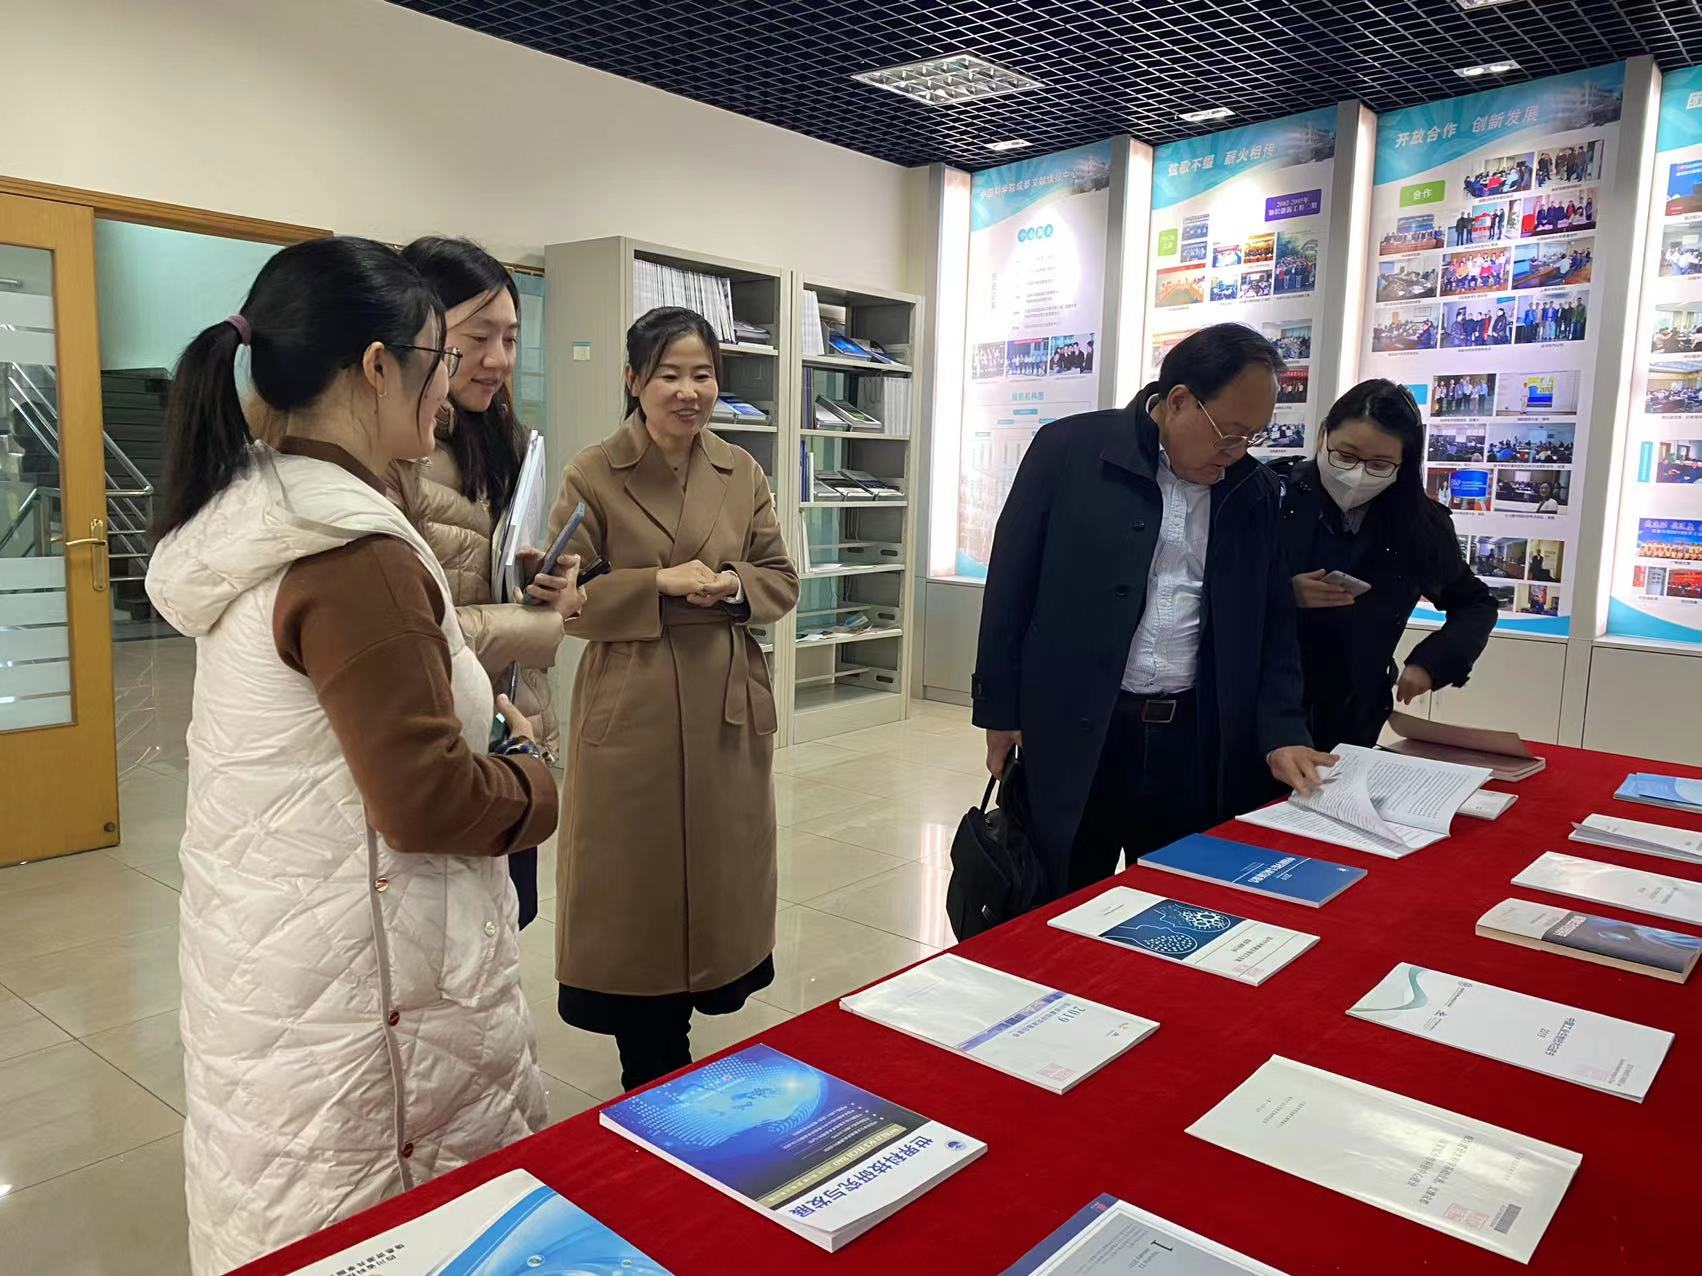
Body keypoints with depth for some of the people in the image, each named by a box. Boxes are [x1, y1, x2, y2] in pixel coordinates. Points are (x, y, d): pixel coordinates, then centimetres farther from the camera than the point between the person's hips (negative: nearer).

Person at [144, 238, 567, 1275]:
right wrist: (535, 780, -5)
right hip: (360, 983, -9)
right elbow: (427, 801, -23)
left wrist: (472, 709, 9)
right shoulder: (354, 554, -25)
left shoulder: (245, 517, 4)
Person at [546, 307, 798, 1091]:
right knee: (636, 891, 5)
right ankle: (651, 1081, 26)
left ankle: (670, 1058, 36)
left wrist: (733, 584, -12)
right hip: (630, 716, -4)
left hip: (727, 711, 4)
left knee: (718, 875, 13)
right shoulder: (592, 476, -4)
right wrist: (660, 583, -18)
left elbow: (782, 581, 10)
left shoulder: (742, 473, 7)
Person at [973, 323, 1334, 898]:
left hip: (1199, 742, 3)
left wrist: (1281, 731, 1)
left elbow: (1272, 620, 11)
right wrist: (1001, 713, -3)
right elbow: (1011, 586, -3)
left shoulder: (1254, 490, 6)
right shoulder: (1069, 450, -5)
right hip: (1073, 736, -3)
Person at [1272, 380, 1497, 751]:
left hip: (1353, 723, 2)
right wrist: (1284, 594, -23)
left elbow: (1477, 604, 12)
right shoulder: (1274, 496, -11)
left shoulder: (1419, 523, -3)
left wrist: (1432, 662, -3)